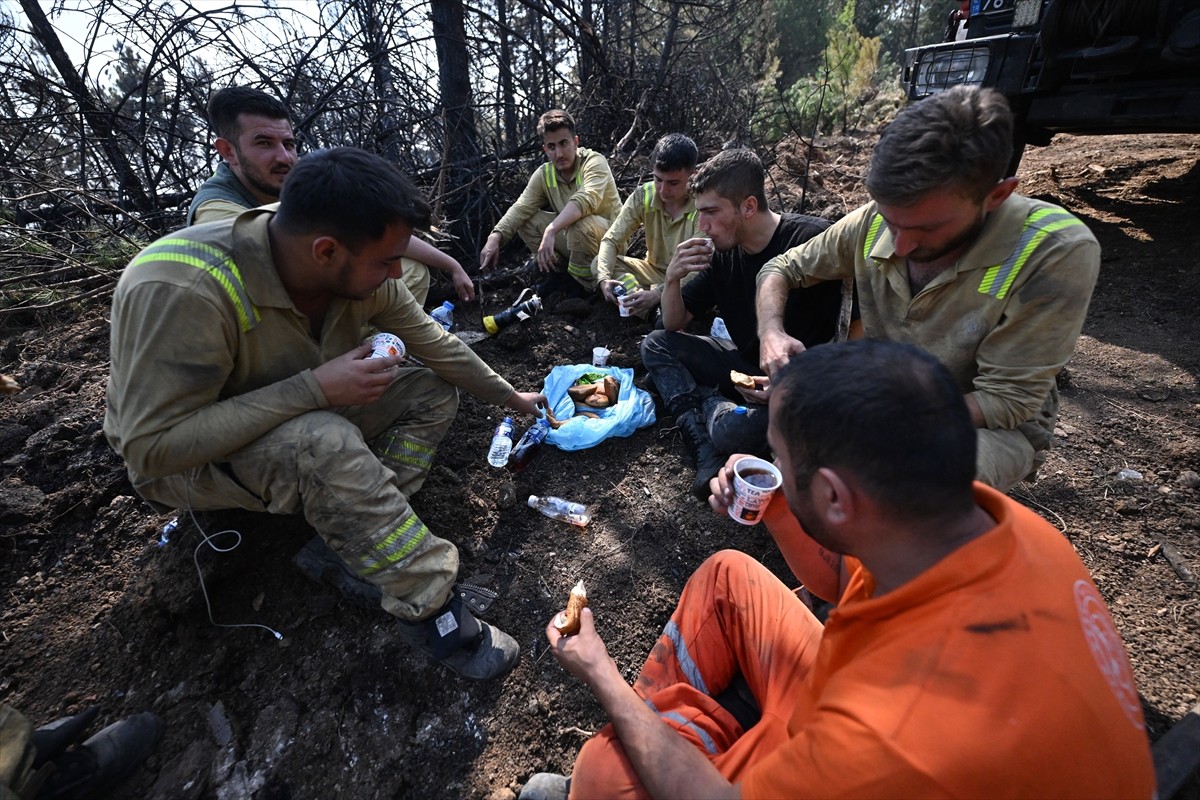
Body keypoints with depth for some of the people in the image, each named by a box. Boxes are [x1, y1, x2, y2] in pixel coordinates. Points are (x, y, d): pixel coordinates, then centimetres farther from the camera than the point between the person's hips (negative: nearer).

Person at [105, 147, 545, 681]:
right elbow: (153, 447, -31)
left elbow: (436, 345, -5)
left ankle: (358, 542, -12)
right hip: (184, 459, -6)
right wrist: (315, 388, -37)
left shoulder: (359, 273, -16)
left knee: (432, 391, -5)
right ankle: (430, 612, -21)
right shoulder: (179, 291, -34)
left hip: (307, 414, 7)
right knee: (326, 444, -37)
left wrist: (512, 398, 3)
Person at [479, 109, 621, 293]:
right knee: (527, 221, -7)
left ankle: (582, 286, -12)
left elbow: (586, 200, -39)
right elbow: (521, 209, -12)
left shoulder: (594, 162, -20)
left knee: (580, 226, -36)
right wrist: (494, 237, -29)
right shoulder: (543, 174, -3)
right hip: (572, 238, 6)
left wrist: (550, 231, -50)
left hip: (609, 236, -5)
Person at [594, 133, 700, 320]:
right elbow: (611, 240, -12)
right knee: (599, 263, -17)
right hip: (655, 271, 5)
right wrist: (604, 278, -33)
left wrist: (657, 294, -43)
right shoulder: (642, 196, -12)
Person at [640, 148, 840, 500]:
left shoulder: (814, 240, -19)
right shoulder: (722, 252, 0)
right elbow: (673, 324, 5)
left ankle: (706, 403, 1)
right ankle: (706, 448, -17)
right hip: (747, 367, 7)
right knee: (655, 345, -3)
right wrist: (672, 278, -14)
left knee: (733, 430, -36)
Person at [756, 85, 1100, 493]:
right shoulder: (871, 224, -15)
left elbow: (1003, 404, -22)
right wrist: (771, 333, -21)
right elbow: (782, 268, -1)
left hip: (994, 428, -4)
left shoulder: (1057, 254, -25)